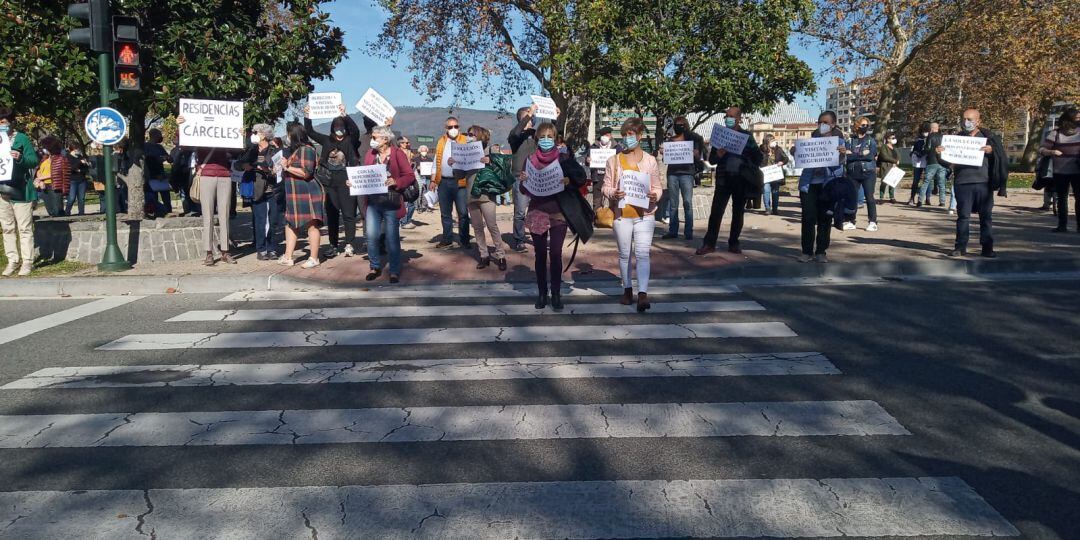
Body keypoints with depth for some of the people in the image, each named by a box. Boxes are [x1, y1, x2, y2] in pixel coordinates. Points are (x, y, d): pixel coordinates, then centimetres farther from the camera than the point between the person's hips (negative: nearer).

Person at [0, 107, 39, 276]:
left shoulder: (22, 138, -2)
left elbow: (35, 160, -7)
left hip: (20, 191, -6)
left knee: (24, 228, -2)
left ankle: (27, 262, 2)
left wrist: (20, 158, -25)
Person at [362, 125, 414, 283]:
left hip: (391, 203, -4)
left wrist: (396, 182, -21)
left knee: (392, 238, 2)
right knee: (371, 236, 0)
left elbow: (410, 176, -6)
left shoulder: (398, 154, -4)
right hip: (372, 202, 4)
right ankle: (375, 267, 18)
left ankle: (395, 271, 14)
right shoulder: (369, 155, 9)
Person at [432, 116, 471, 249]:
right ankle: (447, 240, 20)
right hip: (443, 182, 4)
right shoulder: (441, 142, 12)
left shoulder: (466, 141, 1)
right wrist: (433, 180, 7)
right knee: (445, 213, 10)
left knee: (463, 213, -1)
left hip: (460, 182, -4)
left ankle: (464, 241, 5)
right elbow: (436, 162, 14)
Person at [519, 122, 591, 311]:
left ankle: (556, 294, 7)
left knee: (556, 254, -2)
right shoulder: (531, 160, 4)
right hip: (537, 213, 2)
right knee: (540, 254, 7)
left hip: (559, 213, -1)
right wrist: (523, 181, -15)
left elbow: (581, 178, 0)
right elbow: (524, 191, 6)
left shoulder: (564, 159, 0)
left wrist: (569, 181, -20)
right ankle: (542, 293, 16)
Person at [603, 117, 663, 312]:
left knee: (642, 253, -11)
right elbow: (606, 187, 7)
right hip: (621, 215, 2)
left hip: (644, 214, -1)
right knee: (624, 254, 10)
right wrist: (613, 194, -15)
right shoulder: (614, 161, 6)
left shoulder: (650, 161, 4)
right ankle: (628, 290, 23)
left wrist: (655, 196, -14)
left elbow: (658, 187, 8)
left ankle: (642, 294, -15)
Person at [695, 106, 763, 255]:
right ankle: (709, 243, -2)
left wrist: (751, 170, -3)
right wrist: (718, 154, -15)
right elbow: (711, 159, 6)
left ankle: (733, 243, 15)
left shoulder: (747, 136, 6)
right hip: (724, 179, 0)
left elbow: (758, 157, 10)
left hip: (741, 180, 0)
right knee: (716, 211, -6)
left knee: (738, 212, 6)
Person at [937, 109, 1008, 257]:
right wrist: (939, 154, -13)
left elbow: (1001, 157, 6)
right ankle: (960, 247, 8)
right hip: (963, 183, 0)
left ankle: (987, 247, 11)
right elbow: (947, 161, 7)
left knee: (986, 216, 4)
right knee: (963, 216, 2)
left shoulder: (988, 137, 8)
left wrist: (991, 151, -15)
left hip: (983, 182, 0)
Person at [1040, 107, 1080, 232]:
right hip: (1060, 172, 0)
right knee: (1061, 198, 6)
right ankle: (1062, 225, 12)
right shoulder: (1055, 133, -2)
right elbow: (1041, 149, -5)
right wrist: (1051, 152, -25)